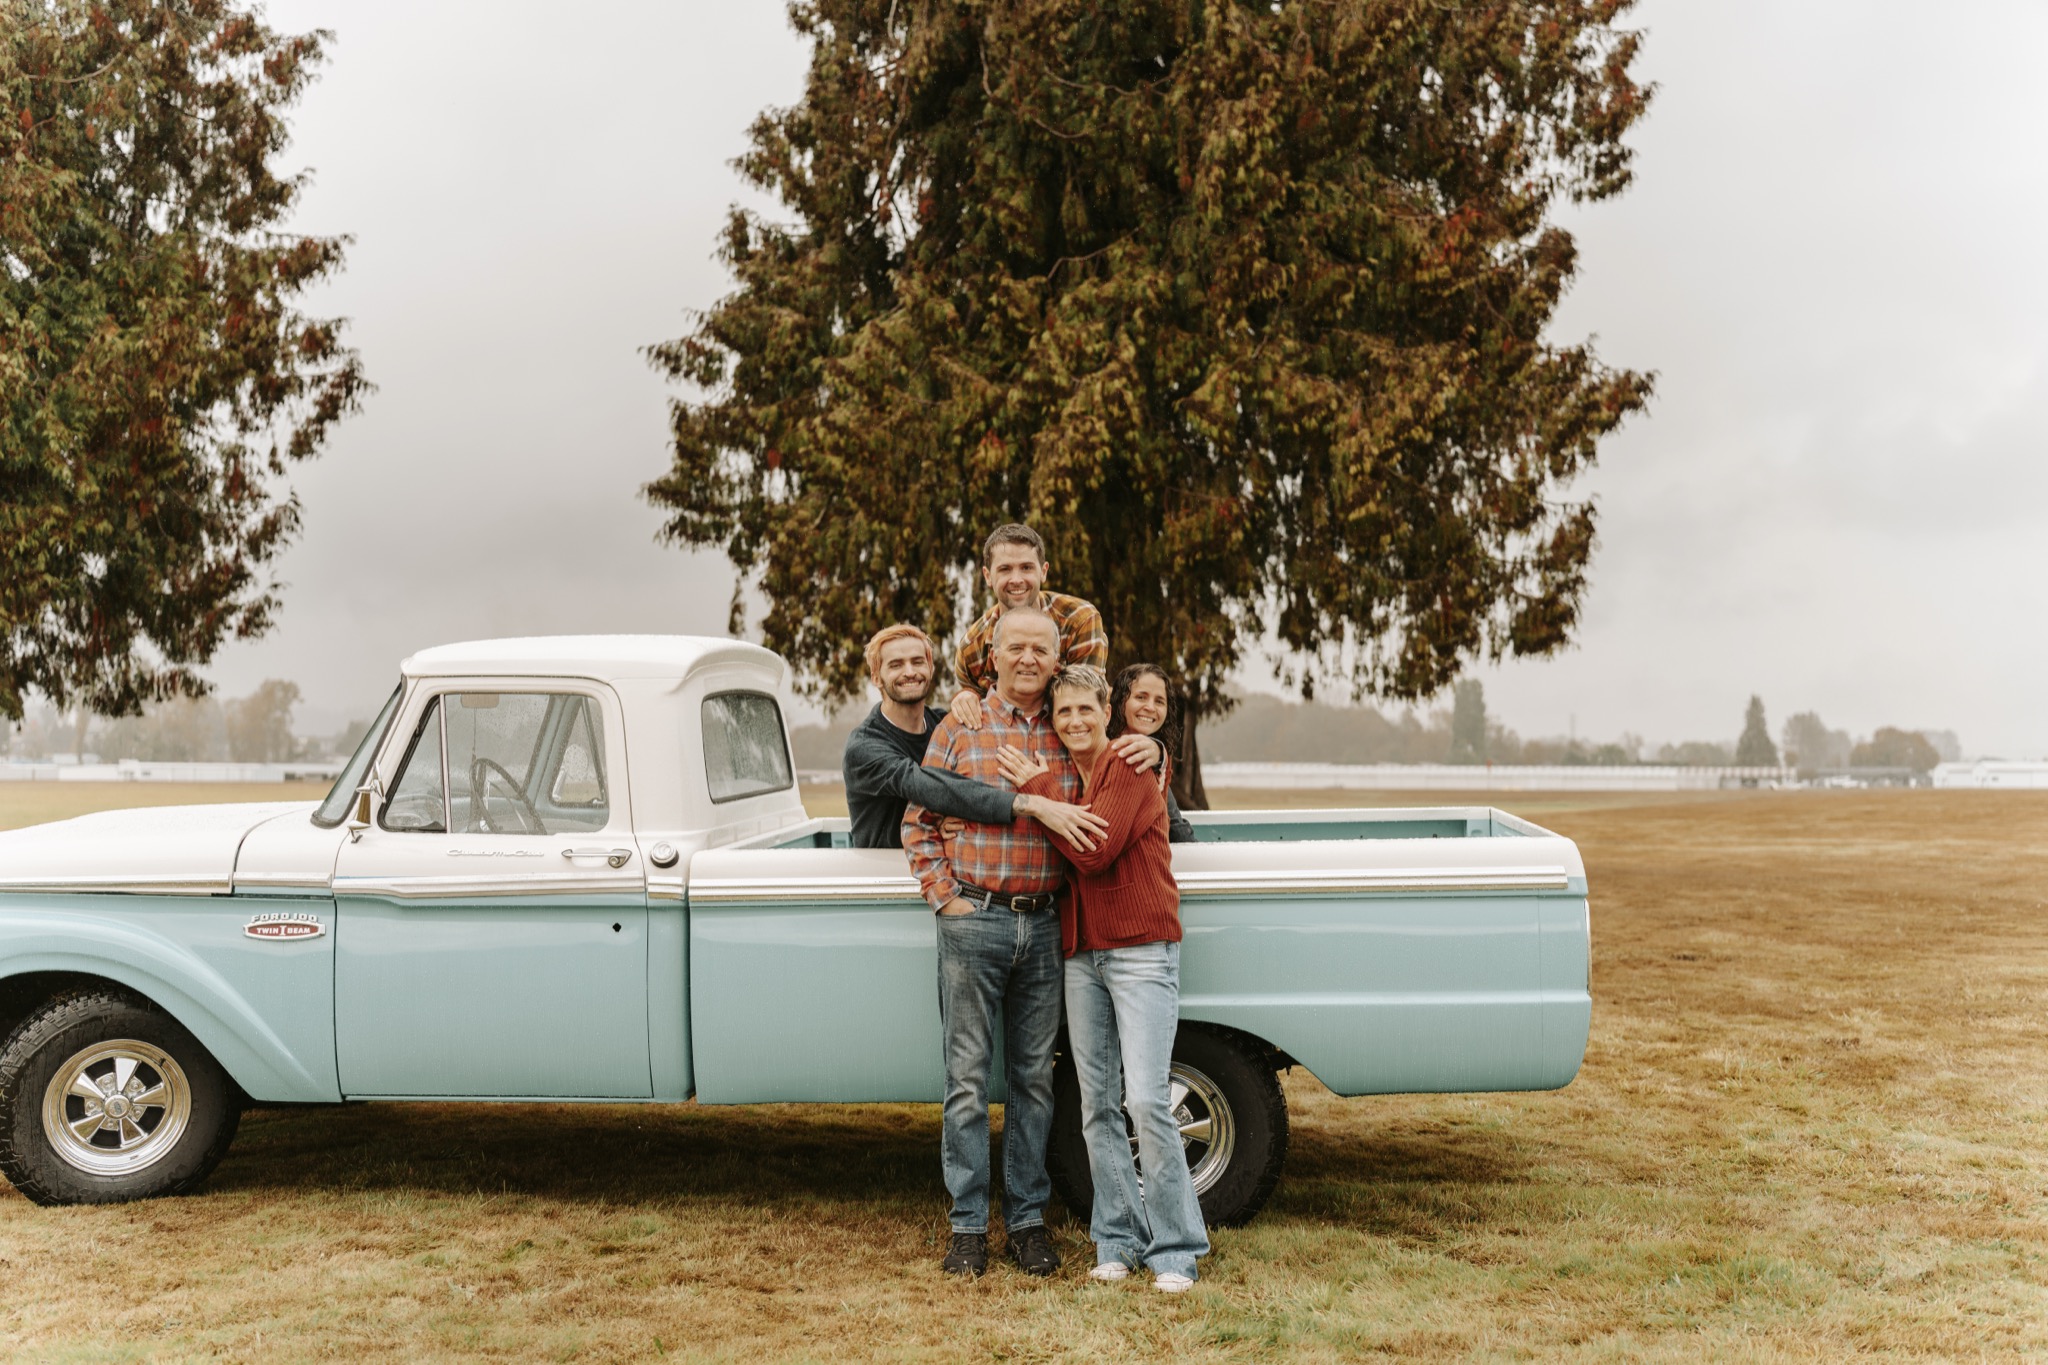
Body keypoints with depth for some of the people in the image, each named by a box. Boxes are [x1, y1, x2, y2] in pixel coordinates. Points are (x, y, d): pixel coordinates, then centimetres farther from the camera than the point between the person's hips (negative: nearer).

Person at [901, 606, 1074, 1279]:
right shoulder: (959, 730, 1)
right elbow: (917, 823, 3)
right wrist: (945, 896, -4)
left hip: (1043, 925, 3)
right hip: (974, 919, -2)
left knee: (1035, 1076, 9)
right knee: (968, 1077, 1)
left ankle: (1028, 1218, 19)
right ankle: (968, 1224, 10)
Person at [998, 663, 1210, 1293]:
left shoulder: (1131, 768, -7)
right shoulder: (1059, 776, 15)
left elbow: (1095, 851, -18)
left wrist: (1039, 787, -11)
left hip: (1142, 951, -7)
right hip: (1081, 953, 7)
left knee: (1145, 1100, -12)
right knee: (1097, 1105, 7)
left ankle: (1175, 1248, -3)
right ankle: (1118, 1240, 16)